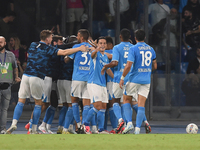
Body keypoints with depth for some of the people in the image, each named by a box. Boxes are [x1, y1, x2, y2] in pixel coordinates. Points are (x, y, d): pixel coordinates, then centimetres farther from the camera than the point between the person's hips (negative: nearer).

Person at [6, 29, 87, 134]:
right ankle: (34, 129, 7)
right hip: (37, 78, -4)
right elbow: (64, 52, -9)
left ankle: (14, 123, -13)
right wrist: (80, 49, -2)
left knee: (21, 101, 6)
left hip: (26, 75, 4)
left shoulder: (33, 45, 14)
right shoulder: (48, 49, -2)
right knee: (38, 103, 9)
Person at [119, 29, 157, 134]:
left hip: (134, 79, -4)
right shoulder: (150, 49, 7)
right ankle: (138, 128, -6)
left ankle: (129, 123, -1)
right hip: (146, 80, 4)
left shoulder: (133, 49, -9)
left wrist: (122, 78, -7)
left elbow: (128, 66, -16)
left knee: (126, 100, 14)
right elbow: (154, 66, 13)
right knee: (141, 104, 1)